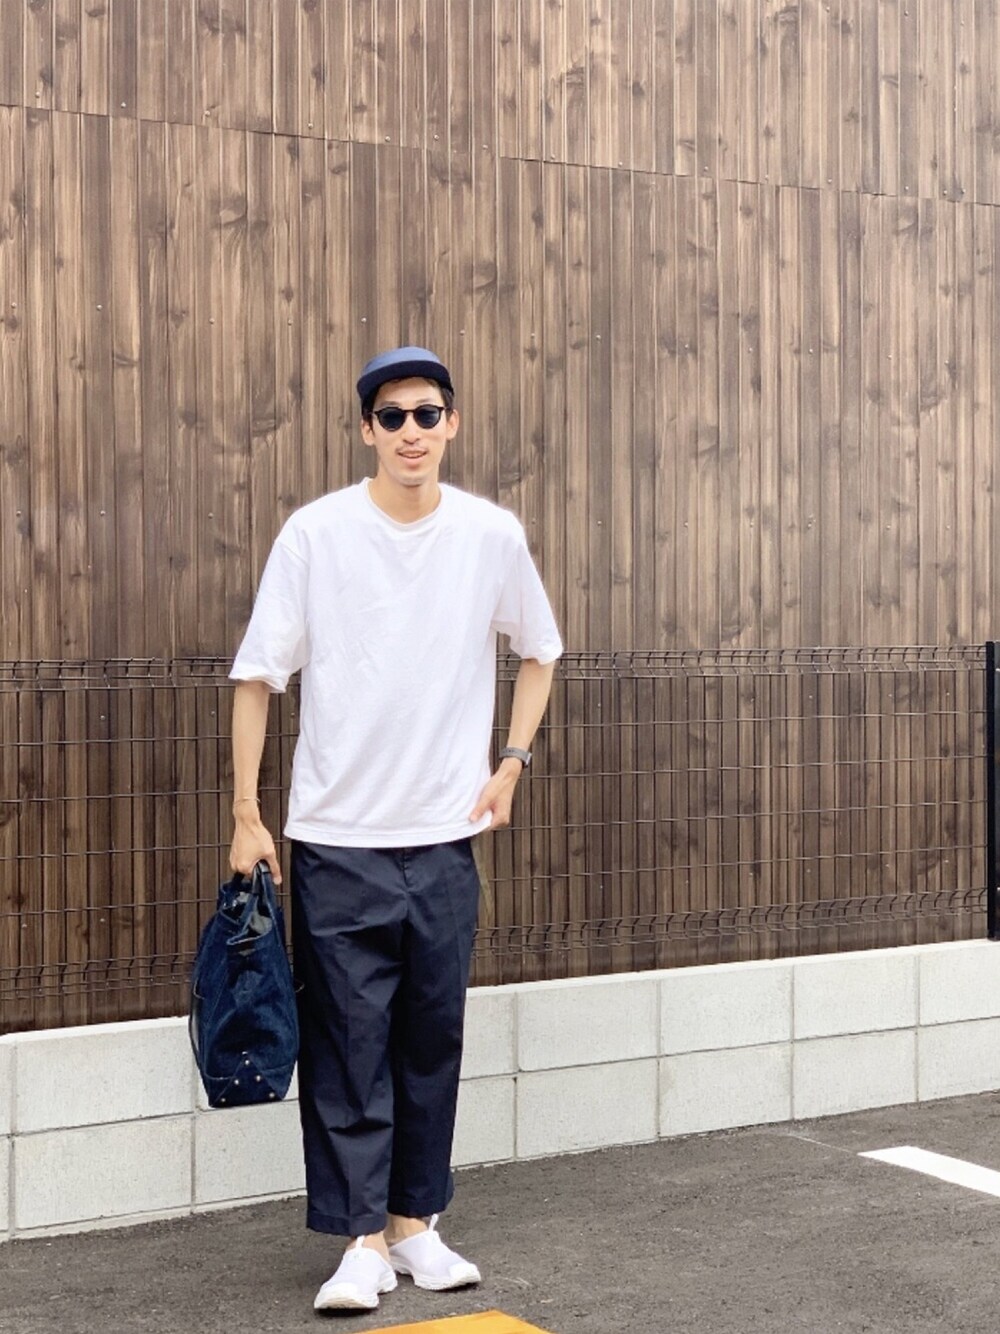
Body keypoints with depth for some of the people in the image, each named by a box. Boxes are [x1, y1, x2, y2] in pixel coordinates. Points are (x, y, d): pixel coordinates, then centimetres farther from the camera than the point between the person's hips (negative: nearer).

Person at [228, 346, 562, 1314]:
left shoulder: (491, 535, 0)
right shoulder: (315, 533, -7)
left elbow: (540, 650, 16)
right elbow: (257, 674, -4)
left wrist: (511, 763, 7)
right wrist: (247, 816, -6)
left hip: (445, 836, 3)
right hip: (336, 838, -2)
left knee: (433, 1041, 10)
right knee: (348, 1045, 0)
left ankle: (414, 1224, 23)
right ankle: (362, 1243, 9)